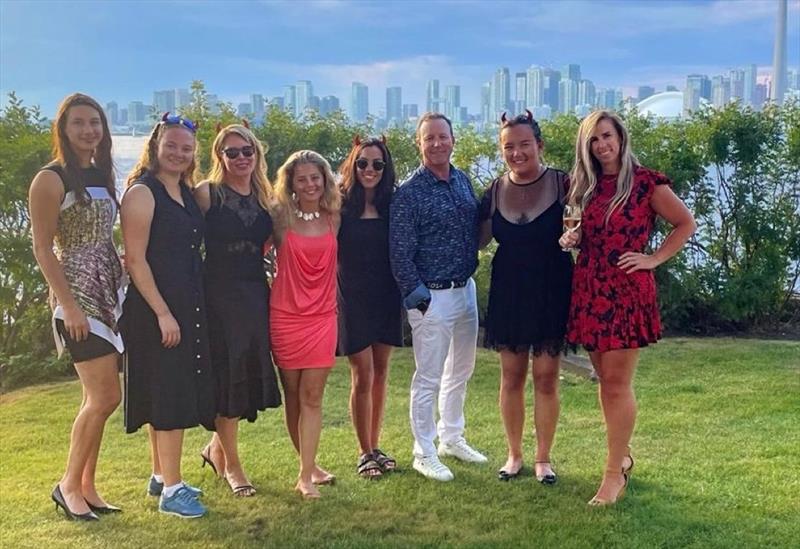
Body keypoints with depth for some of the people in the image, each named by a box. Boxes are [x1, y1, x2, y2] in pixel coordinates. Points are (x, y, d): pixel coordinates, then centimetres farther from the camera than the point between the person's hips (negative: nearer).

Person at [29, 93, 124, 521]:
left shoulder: (102, 176, 13)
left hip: (108, 294, 7)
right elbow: (43, 249, -11)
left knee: (97, 397, 9)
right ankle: (69, 484, 8)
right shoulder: (50, 179, -8)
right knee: (106, 396, -9)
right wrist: (68, 305, -17)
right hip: (78, 296, -7)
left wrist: (119, 292, 11)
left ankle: (85, 486, 18)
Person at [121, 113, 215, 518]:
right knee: (168, 396, -5)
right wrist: (162, 313, -19)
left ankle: (161, 476, 27)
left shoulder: (188, 194, 13)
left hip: (188, 307, 8)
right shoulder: (142, 193, -10)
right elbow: (135, 259, -15)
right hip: (155, 309, -8)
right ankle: (171, 490, 4)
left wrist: (192, 309, 10)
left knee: (179, 393, 14)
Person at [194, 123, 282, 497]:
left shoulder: (265, 197, 11)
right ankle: (231, 465, 16)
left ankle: (217, 448, 31)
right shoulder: (206, 193, -5)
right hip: (219, 294, -5)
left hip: (255, 294, 5)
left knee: (251, 374, 9)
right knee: (227, 377, 0)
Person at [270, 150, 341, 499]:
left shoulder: (333, 219, 4)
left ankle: (306, 476, 3)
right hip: (285, 316, -1)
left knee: (312, 397, -2)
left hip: (323, 317, 1)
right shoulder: (280, 217, -3)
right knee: (293, 395, 8)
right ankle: (310, 465, 25)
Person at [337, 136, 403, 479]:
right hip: (352, 299, -4)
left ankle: (375, 447, 23)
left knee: (381, 373, 10)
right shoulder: (341, 206, -6)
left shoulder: (391, 205, 4)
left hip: (385, 299, 4)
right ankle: (365, 454, 11)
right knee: (363, 376, -2)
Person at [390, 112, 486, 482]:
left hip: (466, 289, 7)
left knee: (461, 371, 18)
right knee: (428, 378, 1)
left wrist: (471, 268, 8)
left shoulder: (463, 181, 7)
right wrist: (417, 296, -14)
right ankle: (424, 453, 15)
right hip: (432, 296, -7)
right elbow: (400, 252, -13)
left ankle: (451, 438, 35)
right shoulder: (409, 192, -13)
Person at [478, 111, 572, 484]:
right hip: (508, 292, 3)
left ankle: (543, 458, 20)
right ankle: (514, 454, 24)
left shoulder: (562, 184, -6)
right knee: (511, 376, 9)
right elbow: (478, 240, 9)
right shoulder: (495, 191, 3)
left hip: (551, 292, -2)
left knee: (546, 377, 4)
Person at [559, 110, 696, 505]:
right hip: (588, 289, 6)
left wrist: (654, 258, -5)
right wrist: (572, 237, 2)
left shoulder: (646, 183, -6)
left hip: (627, 291, -5)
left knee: (617, 384, -4)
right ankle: (623, 455, 27)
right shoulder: (586, 186, 9)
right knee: (605, 380, 12)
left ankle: (614, 473, 3)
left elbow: (686, 224, 2)